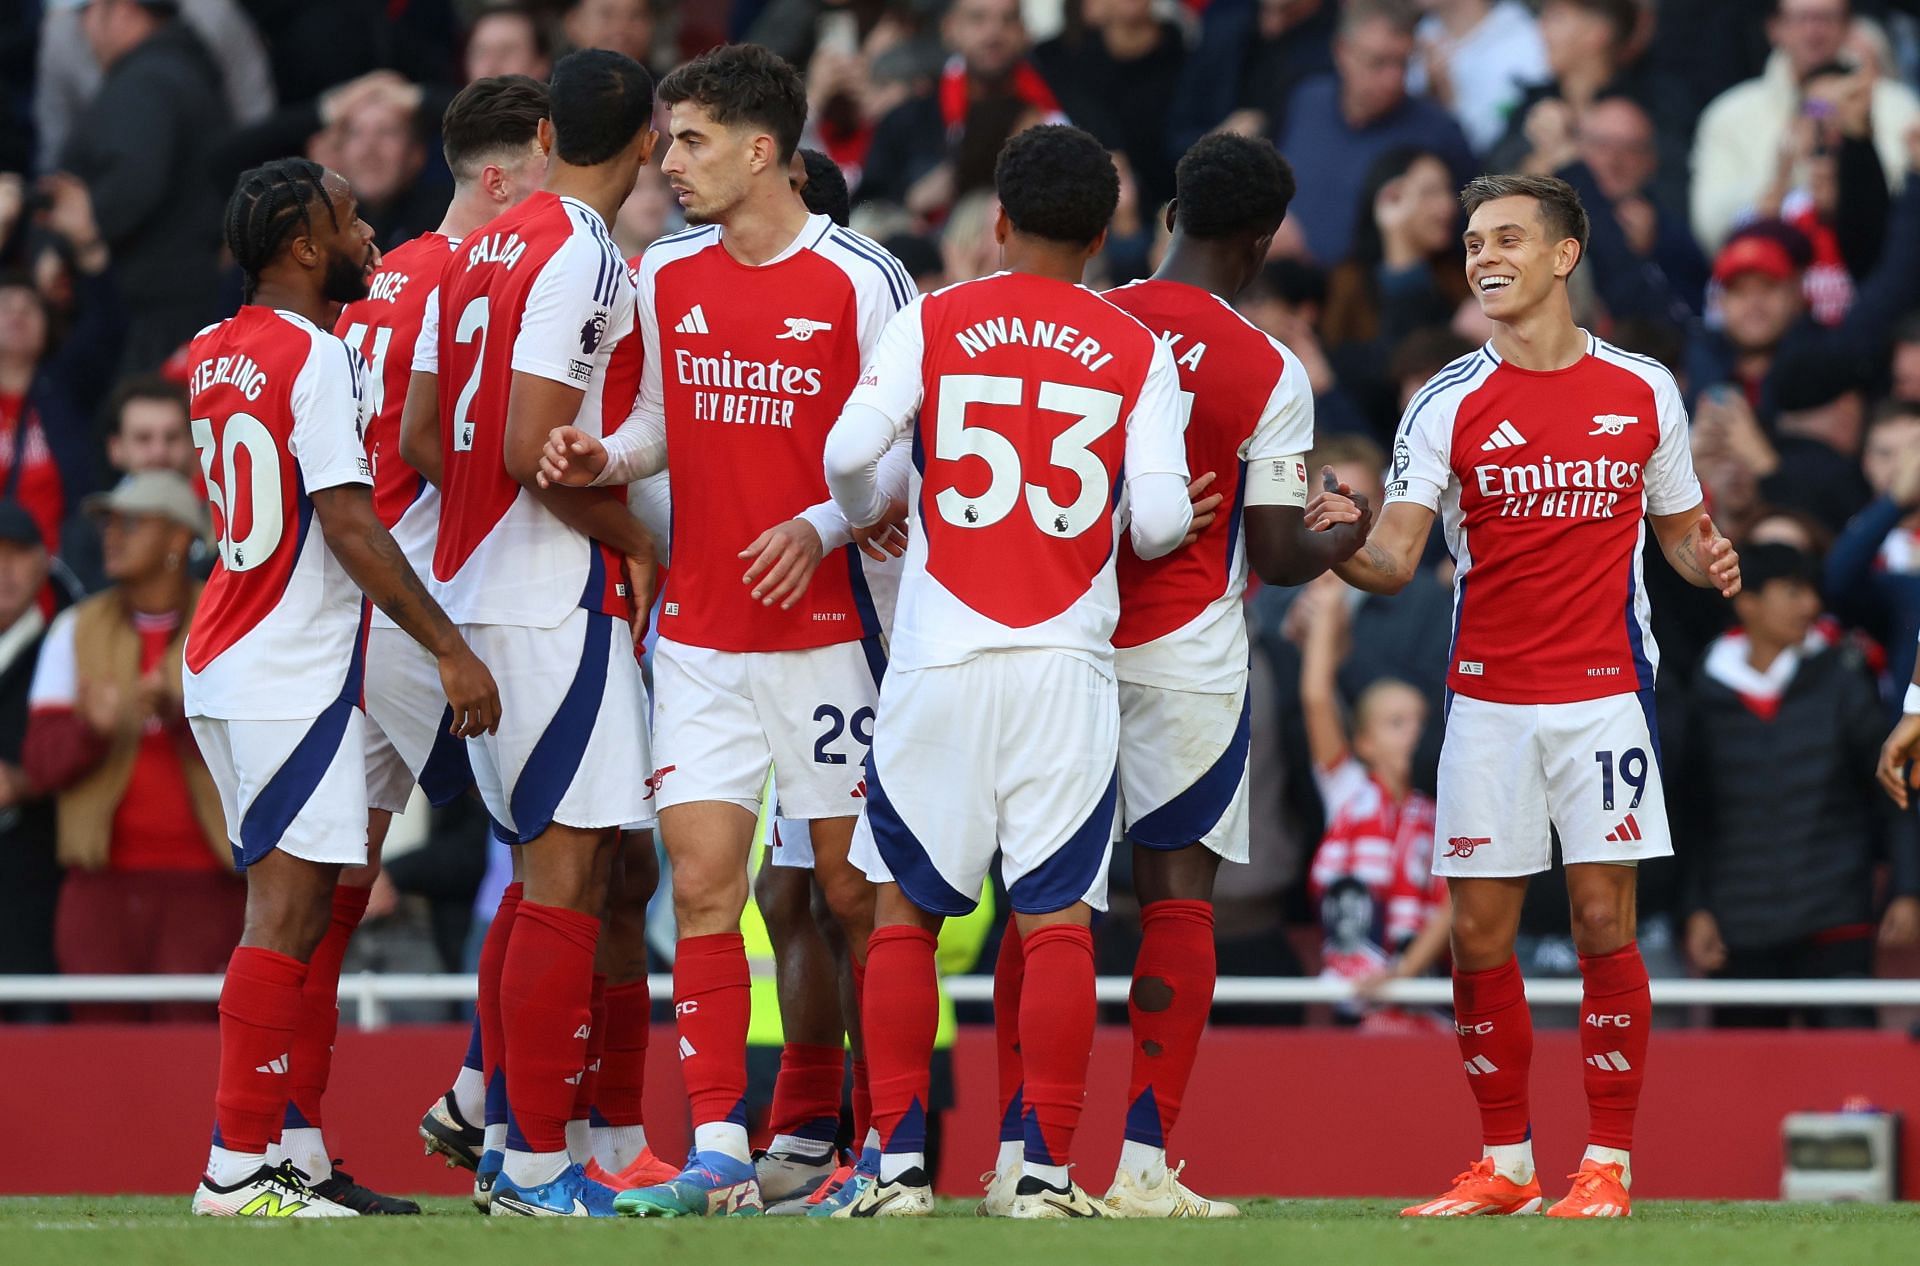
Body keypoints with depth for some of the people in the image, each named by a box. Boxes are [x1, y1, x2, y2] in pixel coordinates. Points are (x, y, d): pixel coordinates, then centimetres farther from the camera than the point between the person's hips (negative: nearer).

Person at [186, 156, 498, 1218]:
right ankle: (238, 1168, -10)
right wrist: (450, 647, -16)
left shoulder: (214, 357, 12)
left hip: (222, 661, 9)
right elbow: (350, 526, -18)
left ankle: (284, 1154, 13)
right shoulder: (317, 361, -14)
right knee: (286, 913, -8)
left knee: (290, 910, 13)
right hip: (294, 675, -9)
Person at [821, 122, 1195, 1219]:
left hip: (941, 661, 0)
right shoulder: (1138, 350, 3)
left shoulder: (932, 323, 3)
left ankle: (901, 1163, 4)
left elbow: (849, 450, -8)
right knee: (1057, 916, 2)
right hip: (1069, 664, 0)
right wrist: (1176, 524, 20)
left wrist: (875, 511, 14)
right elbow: (1157, 519, -4)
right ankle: (1048, 1170, -3)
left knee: (907, 907, 9)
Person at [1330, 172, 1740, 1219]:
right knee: (1479, 934, 1)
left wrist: (1709, 561, -7)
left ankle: (1608, 1162, 2)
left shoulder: (1644, 391, 4)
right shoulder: (1450, 405, 1)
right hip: (1488, 698, 1)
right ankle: (1503, 1163, 12)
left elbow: (1677, 526, 16)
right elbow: (1394, 561, -5)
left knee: (1604, 922, -4)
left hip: (1603, 690, -1)